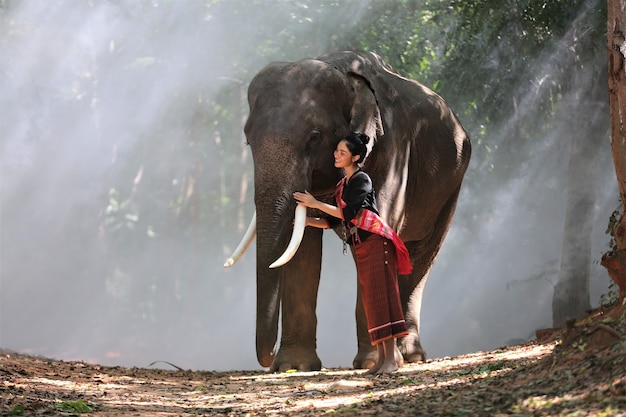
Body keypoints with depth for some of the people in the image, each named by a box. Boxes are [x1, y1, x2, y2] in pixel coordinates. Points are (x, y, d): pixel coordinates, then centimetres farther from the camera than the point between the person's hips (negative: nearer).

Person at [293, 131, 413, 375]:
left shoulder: (361, 180, -8)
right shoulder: (343, 185, 18)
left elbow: (347, 212, -17)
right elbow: (333, 221, 18)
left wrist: (315, 204, -11)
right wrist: (305, 220, 7)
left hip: (375, 242, -9)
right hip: (361, 246, 9)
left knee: (381, 298, -12)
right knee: (371, 300, 6)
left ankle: (391, 359, -17)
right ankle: (381, 358, 6)